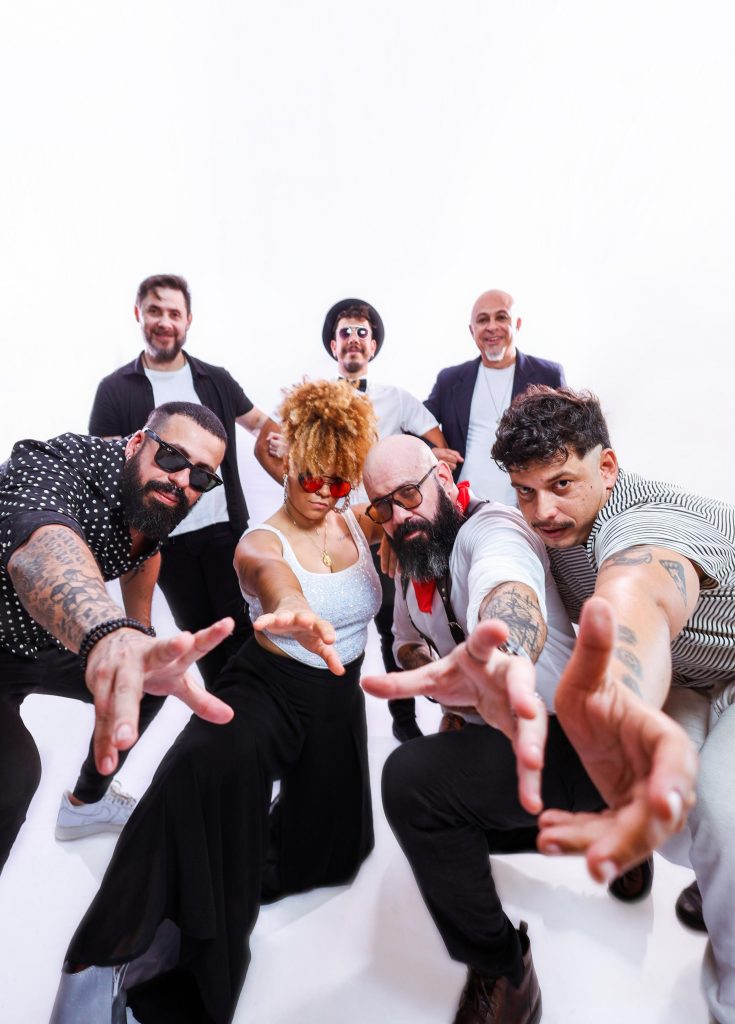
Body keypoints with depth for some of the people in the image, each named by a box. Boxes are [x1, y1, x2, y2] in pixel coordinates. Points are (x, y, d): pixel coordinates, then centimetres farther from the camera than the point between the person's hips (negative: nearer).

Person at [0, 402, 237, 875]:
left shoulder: (155, 497, -11)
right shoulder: (56, 465, -33)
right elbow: (41, 545, -56)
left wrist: (142, 637, 11)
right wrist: (111, 633, -76)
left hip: (46, 637, 7)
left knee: (144, 685, 13)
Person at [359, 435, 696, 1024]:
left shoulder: (490, 528, -23)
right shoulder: (412, 567, 6)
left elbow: (509, 590, -47)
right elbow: (408, 641, 21)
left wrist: (498, 659, -71)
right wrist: (428, 667, -3)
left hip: (573, 738, -10)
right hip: (494, 733, 10)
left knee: (412, 778, -27)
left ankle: (502, 972, -3)